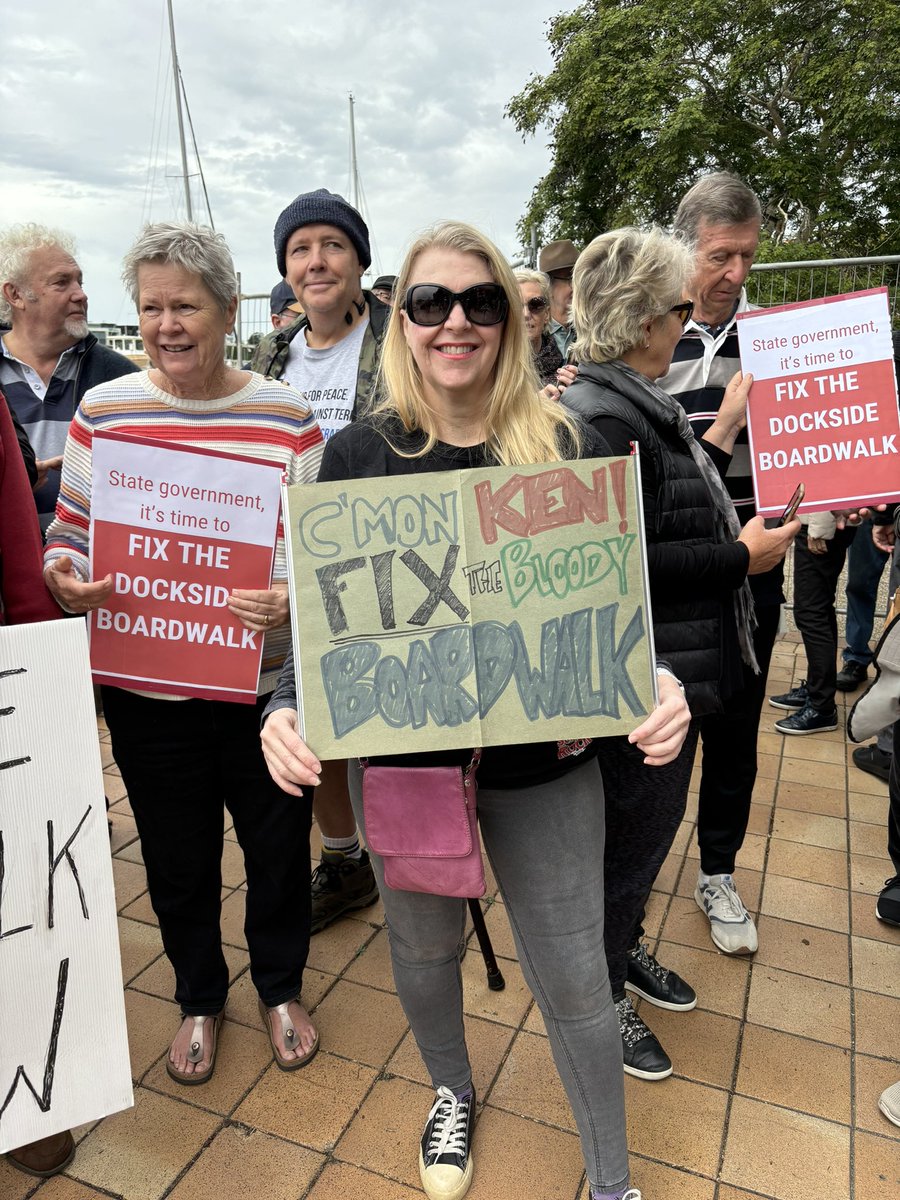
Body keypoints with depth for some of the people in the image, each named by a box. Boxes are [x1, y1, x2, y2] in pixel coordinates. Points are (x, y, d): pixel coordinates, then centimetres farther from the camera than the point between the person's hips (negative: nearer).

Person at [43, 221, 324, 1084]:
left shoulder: (287, 416, -3)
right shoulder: (102, 411, 0)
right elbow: (69, 534, 6)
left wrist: (295, 598, -23)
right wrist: (67, 580, -16)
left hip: (266, 684, 0)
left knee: (278, 847, 15)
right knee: (178, 858, 17)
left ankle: (281, 988, 44)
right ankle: (199, 998, 45)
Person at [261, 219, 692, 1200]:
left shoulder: (566, 445, -6)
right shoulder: (358, 454, -6)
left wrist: (657, 685, -20)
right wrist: (288, 706, -20)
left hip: (544, 763, 0)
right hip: (397, 759, 1)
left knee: (572, 975, 12)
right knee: (423, 945, 23)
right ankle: (451, 1090, 58)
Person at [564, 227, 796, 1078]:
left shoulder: (635, 403, 10)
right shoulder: (603, 417, -23)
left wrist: (723, 432, 11)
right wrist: (741, 557, -19)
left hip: (674, 666, 10)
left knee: (649, 824, 24)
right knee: (633, 835, 8)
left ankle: (625, 948, 47)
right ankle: (598, 994, 32)